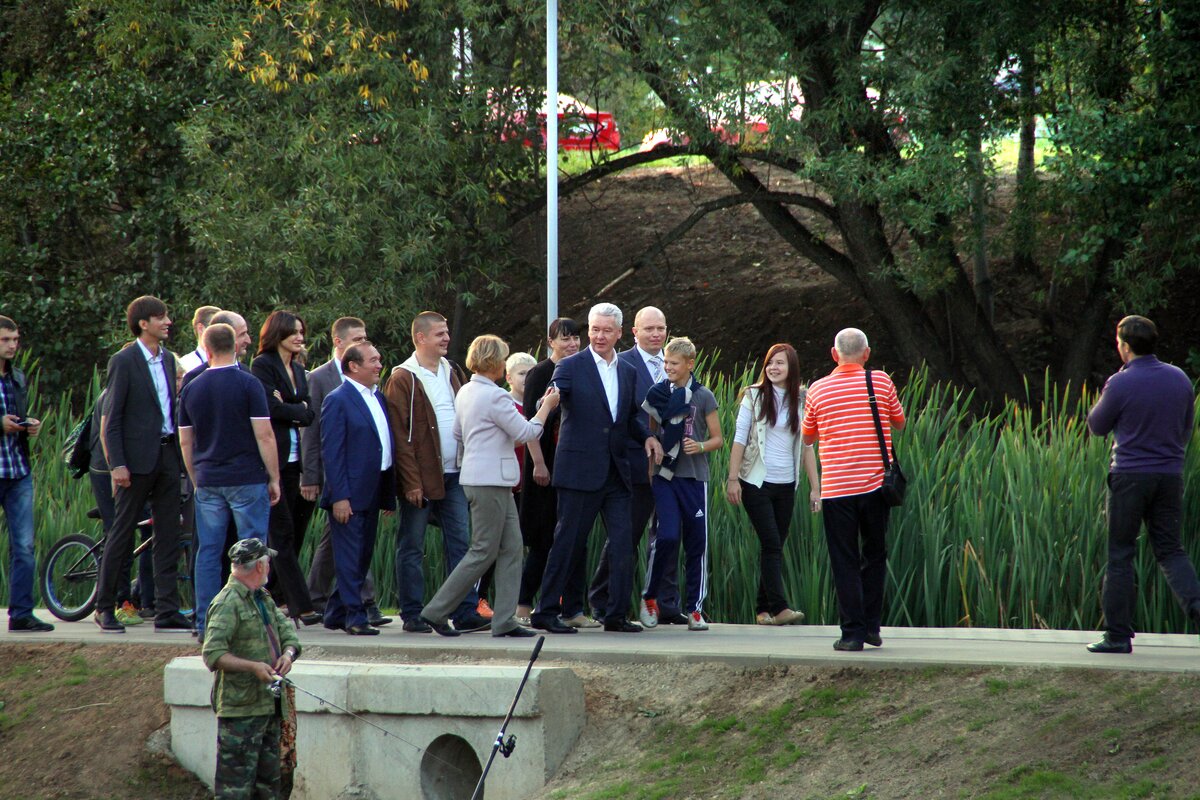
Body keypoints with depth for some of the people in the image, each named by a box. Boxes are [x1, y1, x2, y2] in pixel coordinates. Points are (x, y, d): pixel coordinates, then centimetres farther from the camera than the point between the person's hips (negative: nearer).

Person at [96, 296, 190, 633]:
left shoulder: (168, 359, 13)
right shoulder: (123, 362, -7)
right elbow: (111, 419, -9)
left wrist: (180, 453, 11)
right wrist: (117, 464, -16)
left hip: (167, 454, 6)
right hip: (138, 459, -6)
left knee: (168, 535, 4)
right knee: (122, 531, 1)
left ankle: (167, 611, 6)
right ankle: (104, 607, 11)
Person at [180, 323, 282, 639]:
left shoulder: (191, 390, 6)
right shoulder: (248, 385, -7)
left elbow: (185, 442, 11)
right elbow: (264, 436, -10)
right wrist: (274, 478, -2)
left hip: (208, 482, 4)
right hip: (247, 479, -4)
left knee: (208, 551, 7)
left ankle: (205, 623, 6)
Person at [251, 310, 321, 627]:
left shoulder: (299, 371, 19)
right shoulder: (263, 365, -3)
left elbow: (310, 413, 9)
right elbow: (271, 408, -14)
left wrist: (292, 410, -9)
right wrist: (300, 411, -1)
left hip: (295, 460, 7)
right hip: (272, 459, -7)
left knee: (294, 531, 4)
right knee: (282, 532, -8)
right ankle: (300, 605, -11)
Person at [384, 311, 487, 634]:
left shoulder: (451, 373, 15)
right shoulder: (403, 379, -6)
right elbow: (400, 436, -10)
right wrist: (411, 482, -15)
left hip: (454, 475, 6)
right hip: (421, 478, -6)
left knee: (461, 543, 1)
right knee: (412, 548, 1)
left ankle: (466, 613, 2)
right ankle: (412, 615, 6)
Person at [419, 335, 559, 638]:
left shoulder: (465, 393, 11)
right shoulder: (494, 397, -17)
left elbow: (457, 434, 21)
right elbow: (525, 432, -13)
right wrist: (546, 406, -1)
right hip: (490, 482, -10)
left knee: (511, 548, 7)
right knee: (483, 552, -3)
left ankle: (505, 620, 4)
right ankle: (436, 611, 0)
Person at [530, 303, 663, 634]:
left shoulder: (627, 372, 15)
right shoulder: (570, 367, -2)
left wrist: (647, 436, 5)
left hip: (616, 472, 5)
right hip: (580, 470, -5)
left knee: (623, 545, 0)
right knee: (569, 544, -1)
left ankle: (617, 615, 7)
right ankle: (546, 611, 7)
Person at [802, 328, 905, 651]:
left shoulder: (818, 389, 1)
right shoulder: (881, 382, -1)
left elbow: (807, 438, 14)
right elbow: (899, 422, 15)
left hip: (836, 489, -1)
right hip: (875, 484, 1)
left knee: (845, 563, 2)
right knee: (874, 556, 16)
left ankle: (852, 631, -2)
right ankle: (871, 625, 15)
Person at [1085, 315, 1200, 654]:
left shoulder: (1120, 384, -12)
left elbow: (1097, 426, 2)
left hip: (1130, 476, -4)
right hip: (1171, 475, 4)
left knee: (1120, 555, 4)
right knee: (1170, 550, 12)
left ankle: (1118, 634, 4)